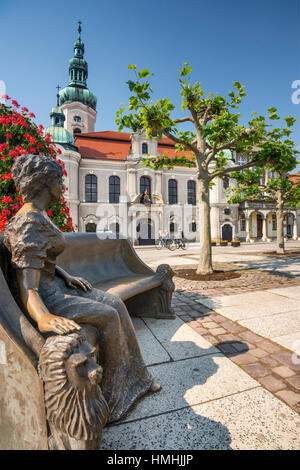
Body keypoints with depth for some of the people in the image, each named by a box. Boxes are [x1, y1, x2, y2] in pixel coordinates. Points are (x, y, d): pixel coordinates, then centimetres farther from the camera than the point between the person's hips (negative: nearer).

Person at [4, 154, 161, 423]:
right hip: (43, 297, -9)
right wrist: (44, 318, -45)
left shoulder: (39, 217, 10)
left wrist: (67, 276, 6)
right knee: (108, 316, -13)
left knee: (116, 304, 0)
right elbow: (28, 289, -28)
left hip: (53, 284, 9)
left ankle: (135, 378, 15)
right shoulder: (29, 224, -23)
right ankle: (111, 393, 11)